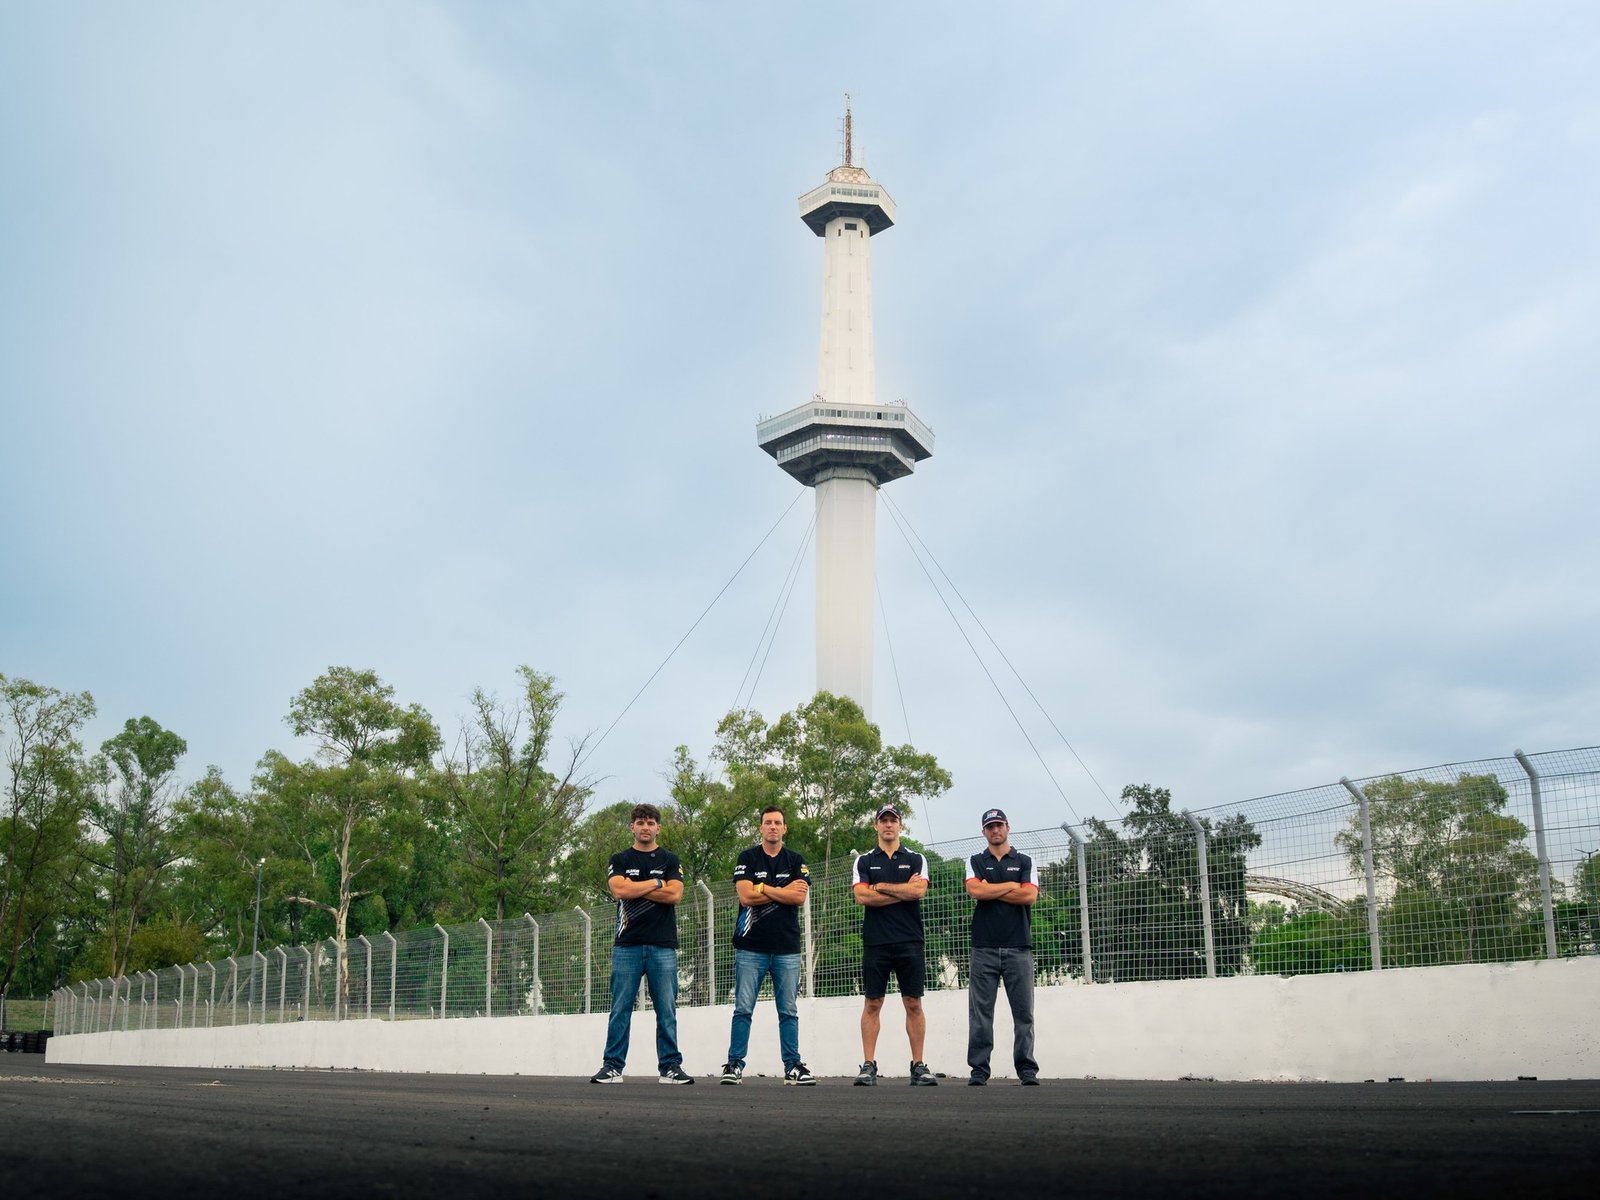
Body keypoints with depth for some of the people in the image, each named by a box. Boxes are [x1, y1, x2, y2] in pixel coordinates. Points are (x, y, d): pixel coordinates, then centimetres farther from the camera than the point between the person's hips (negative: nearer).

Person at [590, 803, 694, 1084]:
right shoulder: (619, 860, 12)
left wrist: (634, 888, -5)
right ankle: (613, 1066, 5)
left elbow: (675, 894, -5)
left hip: (663, 945, 0)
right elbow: (619, 890, -7)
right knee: (620, 1009, 0)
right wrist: (656, 883, -3)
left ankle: (670, 1066, 4)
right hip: (627, 945, 0)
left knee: (667, 1010, 0)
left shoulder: (670, 860, 11)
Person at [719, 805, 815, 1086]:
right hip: (751, 947, -2)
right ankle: (734, 1065, 2)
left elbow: (800, 897, -5)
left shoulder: (796, 861, 11)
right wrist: (784, 891, -3)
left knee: (789, 1011, 4)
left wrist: (763, 888, -6)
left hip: (787, 949, 2)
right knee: (743, 1009, -2)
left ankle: (793, 1067, 8)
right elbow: (745, 896, -9)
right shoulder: (747, 858, 6)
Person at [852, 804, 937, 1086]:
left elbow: (918, 891, -9)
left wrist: (881, 887, -5)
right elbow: (861, 896, -6)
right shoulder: (864, 861, 9)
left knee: (913, 1004, 1)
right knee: (872, 1004, 2)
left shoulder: (915, 859, 9)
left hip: (909, 942, 0)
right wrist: (903, 892, -6)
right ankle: (868, 1066, 5)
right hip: (875, 943, 0)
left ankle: (918, 1066, 6)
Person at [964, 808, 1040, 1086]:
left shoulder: (1024, 862, 11)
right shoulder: (975, 862, 12)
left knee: (1023, 1011, -1)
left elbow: (1030, 895, -6)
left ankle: (1027, 1070, 5)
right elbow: (975, 891, -8)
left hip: (1018, 947, 0)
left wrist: (990, 890, -4)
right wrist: (1011, 886, -3)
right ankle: (979, 1070, 3)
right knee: (980, 1012, -1)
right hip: (984, 947, 0)